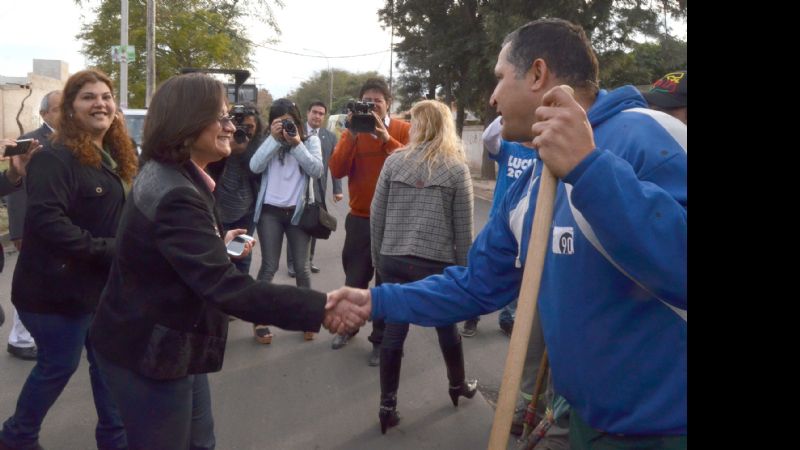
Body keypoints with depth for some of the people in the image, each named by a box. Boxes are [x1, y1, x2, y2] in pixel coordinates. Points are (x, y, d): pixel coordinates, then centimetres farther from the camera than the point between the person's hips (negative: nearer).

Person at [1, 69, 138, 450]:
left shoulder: (112, 158, 10)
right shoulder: (55, 158, -19)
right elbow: (46, 220, -31)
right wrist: (108, 251, -28)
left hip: (101, 283, 8)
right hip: (59, 287, -8)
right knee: (59, 365, 6)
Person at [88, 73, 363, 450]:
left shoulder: (168, 175, 7)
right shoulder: (173, 195, -29)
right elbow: (227, 287, -38)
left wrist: (218, 242, 14)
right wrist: (321, 307, -38)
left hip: (168, 345, 10)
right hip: (150, 354, -10)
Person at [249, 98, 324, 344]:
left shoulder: (310, 140, 4)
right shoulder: (269, 142, 5)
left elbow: (317, 171, -10)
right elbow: (255, 166, -11)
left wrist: (297, 144, -16)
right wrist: (274, 138, -15)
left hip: (298, 211, 1)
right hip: (270, 211, 0)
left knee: (302, 267, 6)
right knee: (269, 267, 0)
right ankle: (260, 320, 9)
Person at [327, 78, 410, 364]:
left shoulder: (404, 130, -3)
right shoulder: (352, 132, 3)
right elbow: (337, 171, -10)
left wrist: (387, 139, -25)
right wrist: (352, 136, -18)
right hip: (359, 218, 2)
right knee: (354, 278, 15)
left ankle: (381, 340, 21)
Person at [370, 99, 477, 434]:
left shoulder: (394, 161, 0)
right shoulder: (457, 168, -4)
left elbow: (377, 215, 2)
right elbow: (463, 227, -3)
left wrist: (378, 257, 13)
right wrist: (464, 269, 7)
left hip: (394, 260, 1)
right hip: (437, 263, -1)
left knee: (394, 330, 7)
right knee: (446, 326, 18)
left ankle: (387, 406, 13)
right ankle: (458, 385, 40)